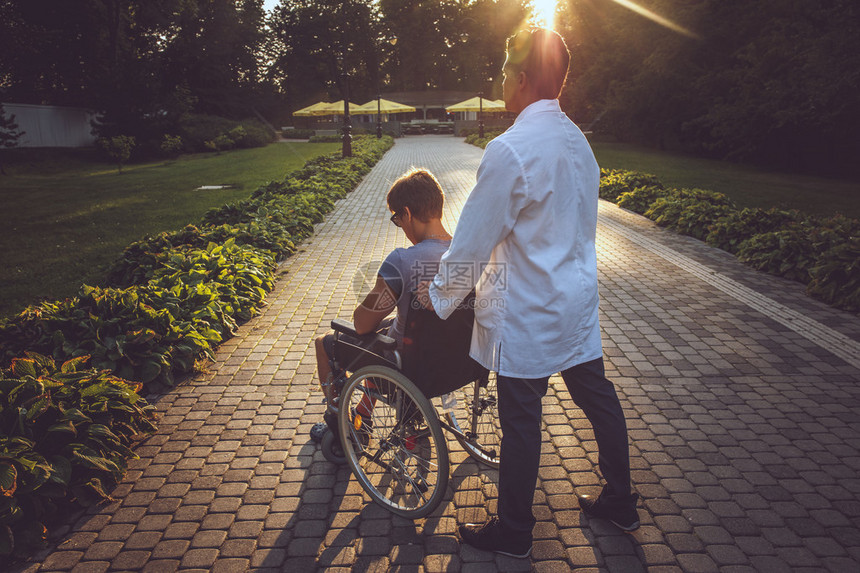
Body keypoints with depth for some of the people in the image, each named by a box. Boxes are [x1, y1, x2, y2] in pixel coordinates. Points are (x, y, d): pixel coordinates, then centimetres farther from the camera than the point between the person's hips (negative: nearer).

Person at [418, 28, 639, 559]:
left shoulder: (510, 150, -21)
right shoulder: (577, 139, 7)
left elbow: (474, 239, -16)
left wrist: (441, 294, -1)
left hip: (528, 311, -8)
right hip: (579, 300, 9)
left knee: (521, 420, 5)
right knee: (598, 399, 19)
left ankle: (513, 532, 24)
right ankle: (620, 502, 38)